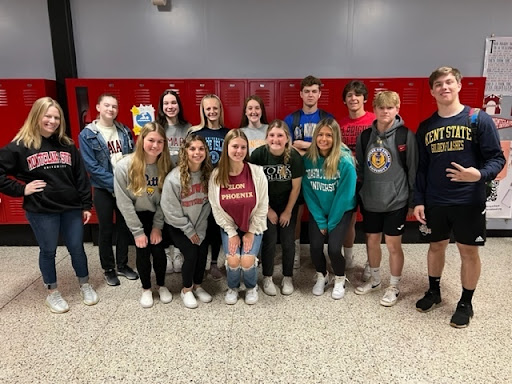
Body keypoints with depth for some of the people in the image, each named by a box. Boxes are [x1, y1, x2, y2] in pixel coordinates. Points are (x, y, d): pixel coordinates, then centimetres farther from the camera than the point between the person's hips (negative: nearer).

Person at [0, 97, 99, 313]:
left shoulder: (67, 145, 5)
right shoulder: (20, 146, -5)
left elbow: (80, 177, 6)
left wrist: (86, 205, 4)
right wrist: (21, 190, -8)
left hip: (71, 208, 3)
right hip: (41, 210, -2)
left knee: (77, 248, 11)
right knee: (48, 251, 11)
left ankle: (85, 286, 31)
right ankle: (52, 293, 30)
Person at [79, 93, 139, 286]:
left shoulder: (124, 131, 5)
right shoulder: (87, 135, -7)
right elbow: (91, 166, -13)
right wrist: (114, 183, -19)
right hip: (103, 190, -3)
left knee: (125, 227, 12)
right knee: (106, 230, 8)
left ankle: (122, 265, 29)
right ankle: (108, 269, 24)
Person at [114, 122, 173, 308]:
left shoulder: (166, 166, -13)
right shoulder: (124, 166, -20)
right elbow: (124, 202, -17)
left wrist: (158, 226, -13)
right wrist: (137, 231, -16)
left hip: (157, 216, 1)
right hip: (136, 216, -1)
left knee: (159, 250, -5)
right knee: (142, 251, -6)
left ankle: (162, 286, 22)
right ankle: (146, 289, 20)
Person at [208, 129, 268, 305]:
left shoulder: (257, 172, -16)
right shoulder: (216, 175, -13)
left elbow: (262, 206, -10)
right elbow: (217, 208, -7)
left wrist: (251, 232, -9)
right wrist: (232, 233, -9)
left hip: (253, 226, -1)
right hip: (229, 226, 1)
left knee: (247, 260, -17)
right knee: (233, 260, -16)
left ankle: (252, 287, 19)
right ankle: (232, 287, 20)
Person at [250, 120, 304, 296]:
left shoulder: (294, 156, -18)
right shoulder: (258, 154, -20)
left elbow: (296, 187, -9)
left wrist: (288, 211, -4)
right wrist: (268, 210, -7)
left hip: (288, 205, 1)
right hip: (266, 205, -1)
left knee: (288, 242, 2)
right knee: (269, 241, -3)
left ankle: (287, 278, 22)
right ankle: (267, 278, 17)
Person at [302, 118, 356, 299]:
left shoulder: (345, 162, -21)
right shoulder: (308, 159, -12)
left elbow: (344, 195, -16)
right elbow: (308, 192, -7)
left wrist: (331, 223, -11)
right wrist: (320, 221, -8)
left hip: (341, 211, -2)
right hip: (318, 211, 3)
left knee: (333, 247, -13)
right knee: (315, 246, -8)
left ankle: (340, 279, 19)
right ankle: (321, 276, 24)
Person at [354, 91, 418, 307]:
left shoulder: (406, 135, -7)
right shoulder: (365, 136, 4)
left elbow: (413, 170, -4)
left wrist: (412, 201, -3)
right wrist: (359, 195, 10)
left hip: (396, 201, -4)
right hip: (370, 201, 4)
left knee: (393, 244, 5)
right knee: (372, 241, 15)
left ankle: (394, 287, 24)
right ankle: (375, 280, 36)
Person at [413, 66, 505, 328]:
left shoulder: (479, 119, -6)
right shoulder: (425, 127, 5)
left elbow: (497, 158, -6)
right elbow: (421, 168, 7)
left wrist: (480, 175, -27)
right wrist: (418, 200, 2)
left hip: (469, 202, -3)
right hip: (434, 202, 3)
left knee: (469, 252, 9)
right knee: (436, 247, 16)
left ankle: (465, 303, 27)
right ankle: (433, 292, 36)